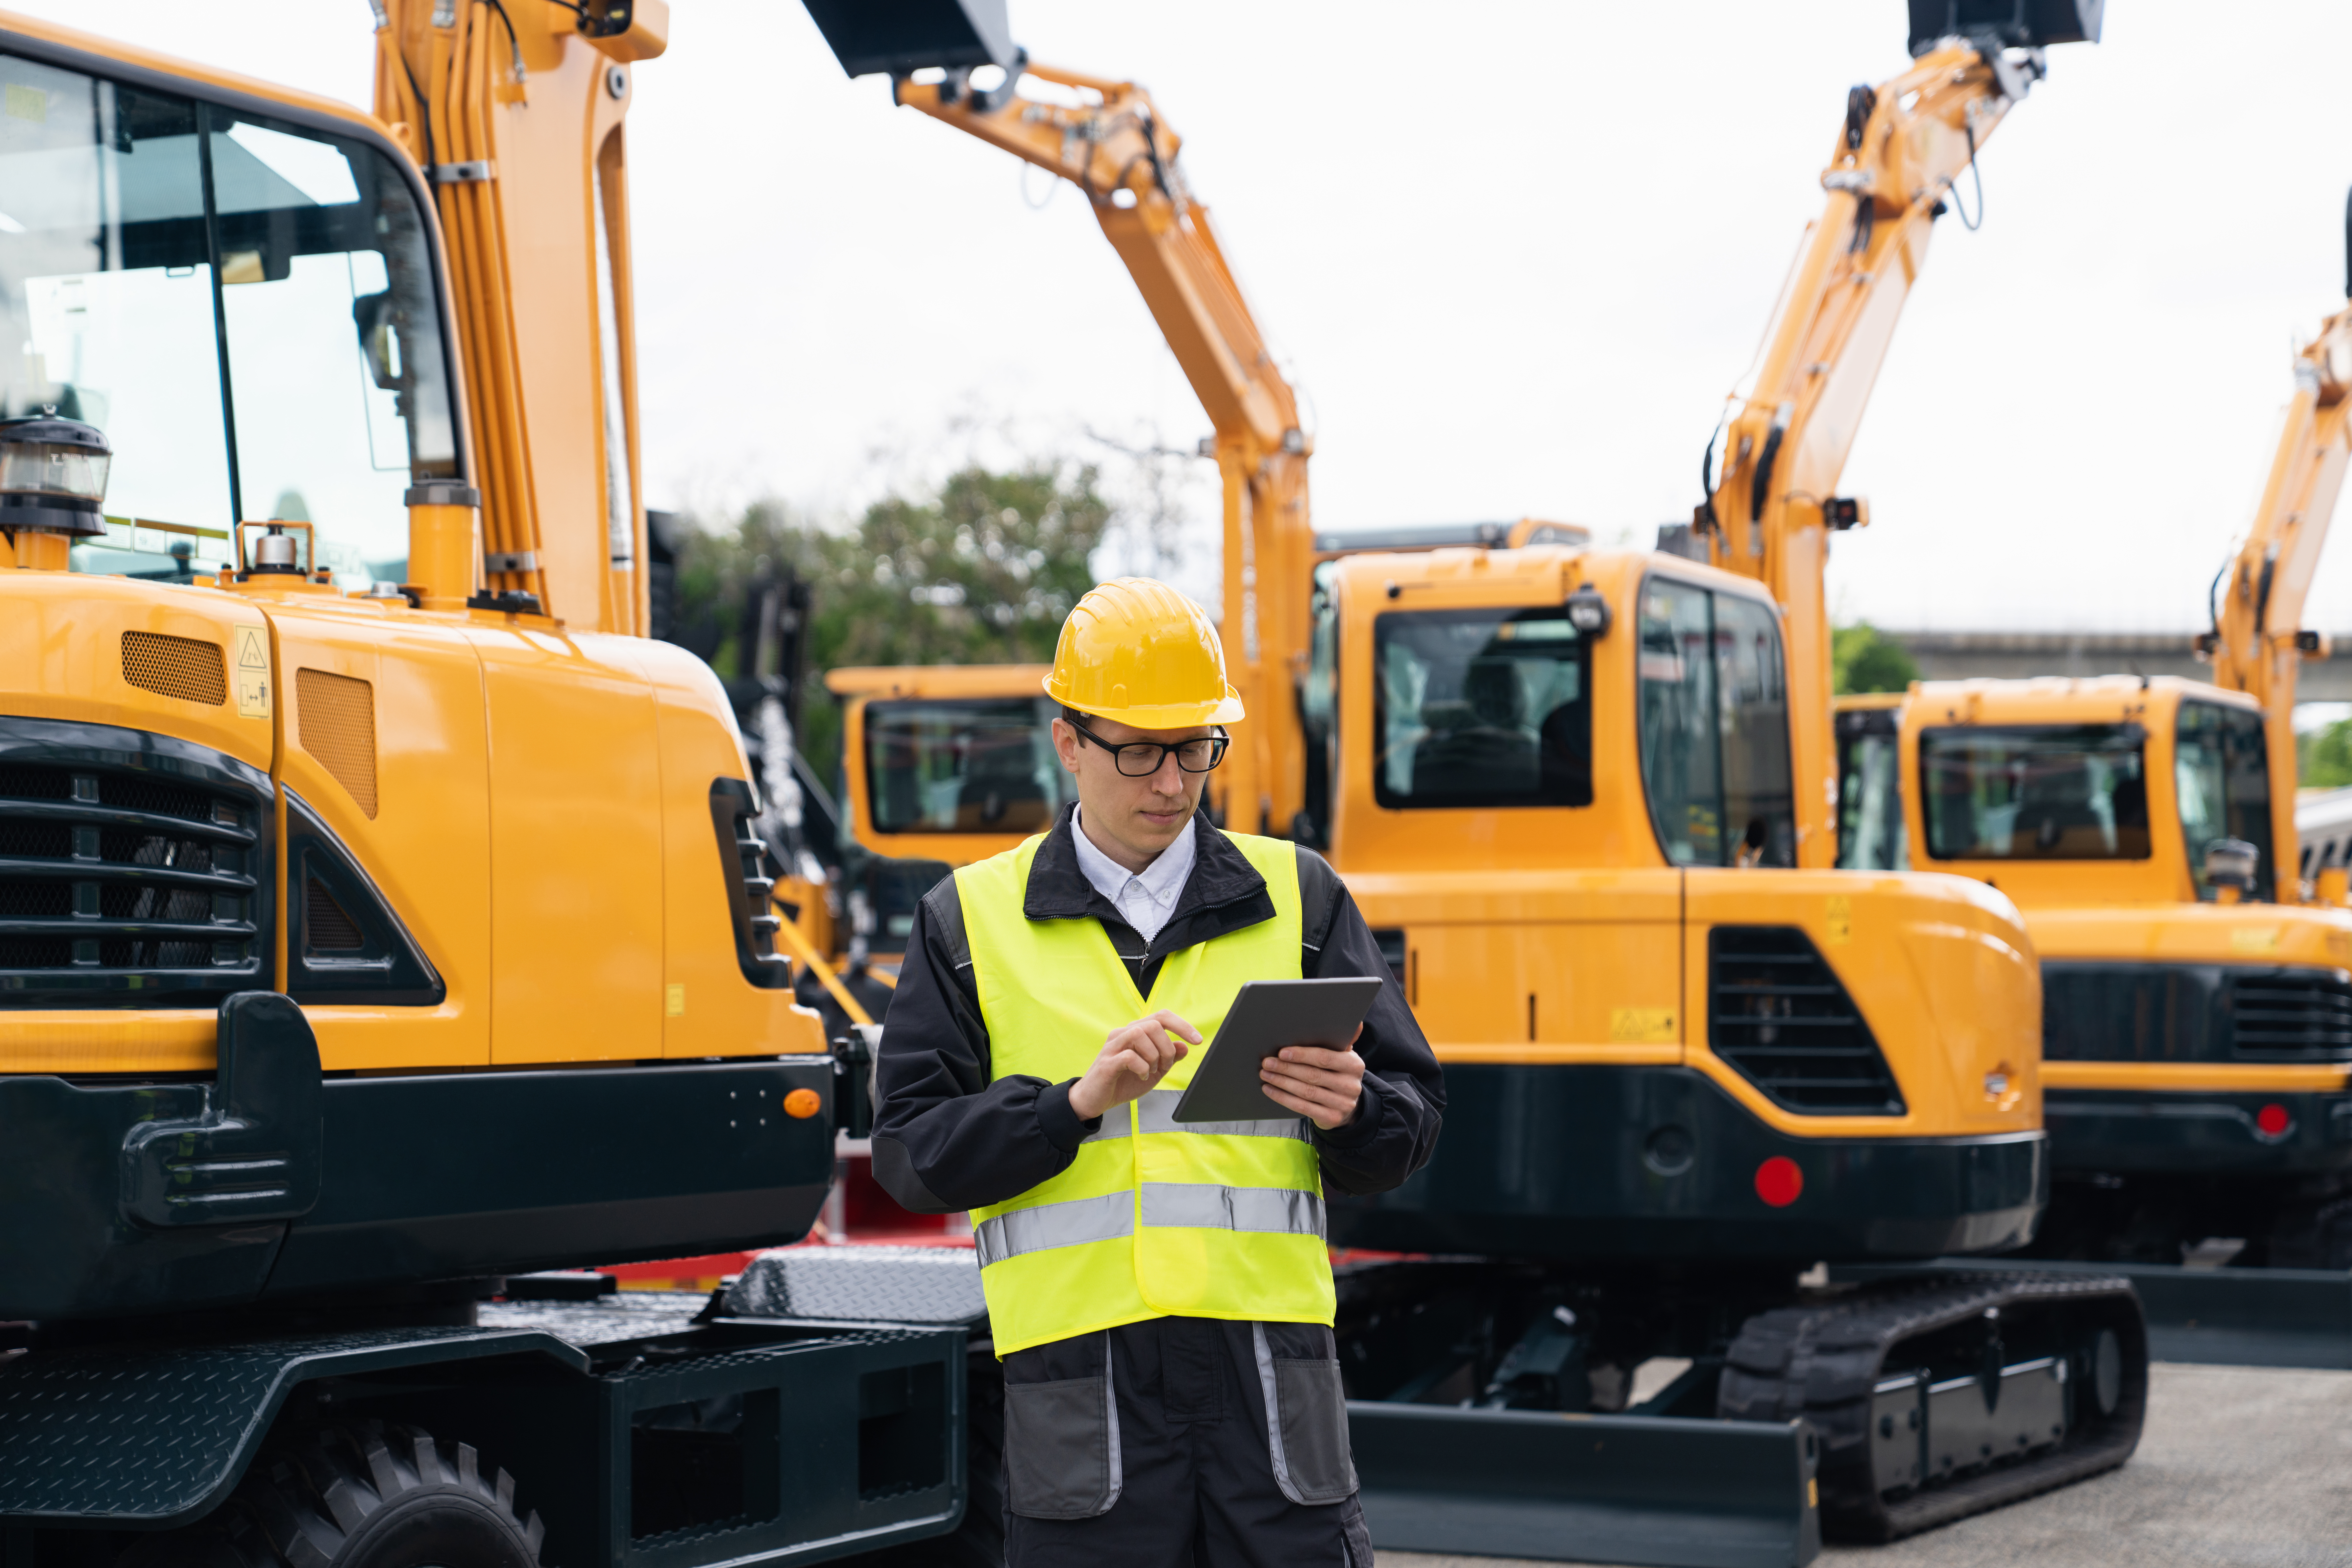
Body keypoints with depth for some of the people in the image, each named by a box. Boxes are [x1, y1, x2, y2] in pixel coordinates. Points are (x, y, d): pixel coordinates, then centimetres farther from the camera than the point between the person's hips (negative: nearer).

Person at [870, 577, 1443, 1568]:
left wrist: (1349, 1113, -12)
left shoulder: (1296, 897, 13)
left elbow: (1411, 1123, 11)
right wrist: (1077, 1102, -14)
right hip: (1078, 1380, -1)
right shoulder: (971, 920, 10)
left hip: (1268, 1368, 1)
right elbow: (910, 1152, 1)